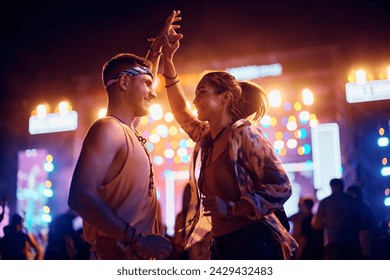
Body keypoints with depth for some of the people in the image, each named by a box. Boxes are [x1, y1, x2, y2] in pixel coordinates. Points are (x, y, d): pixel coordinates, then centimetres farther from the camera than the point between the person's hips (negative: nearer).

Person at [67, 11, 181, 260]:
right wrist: (137, 239, -27)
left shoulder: (127, 130, 13)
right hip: (119, 258, -9)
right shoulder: (107, 129, -14)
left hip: (138, 257, 9)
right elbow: (80, 197, -26)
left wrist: (156, 50, 37)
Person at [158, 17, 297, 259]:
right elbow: (181, 110, 26)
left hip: (253, 246, -7)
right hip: (220, 248, 8)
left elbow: (281, 188, -15)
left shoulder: (244, 134, -11)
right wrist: (168, 60, 21)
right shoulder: (206, 137, 11)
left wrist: (230, 208, -19)